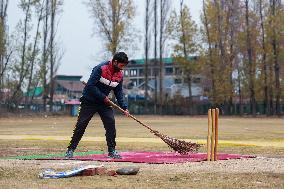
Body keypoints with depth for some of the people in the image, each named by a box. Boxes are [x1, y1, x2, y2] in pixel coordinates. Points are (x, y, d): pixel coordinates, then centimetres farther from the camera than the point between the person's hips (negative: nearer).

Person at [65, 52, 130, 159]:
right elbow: (90, 86, -24)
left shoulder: (120, 75, -1)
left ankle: (112, 151, 2)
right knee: (81, 125, -4)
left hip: (104, 102, 5)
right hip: (89, 101, -5)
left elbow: (118, 92, 7)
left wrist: (124, 107, -3)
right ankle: (70, 150, 3)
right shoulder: (101, 68, -22)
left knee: (110, 124, -7)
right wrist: (103, 97, -21)